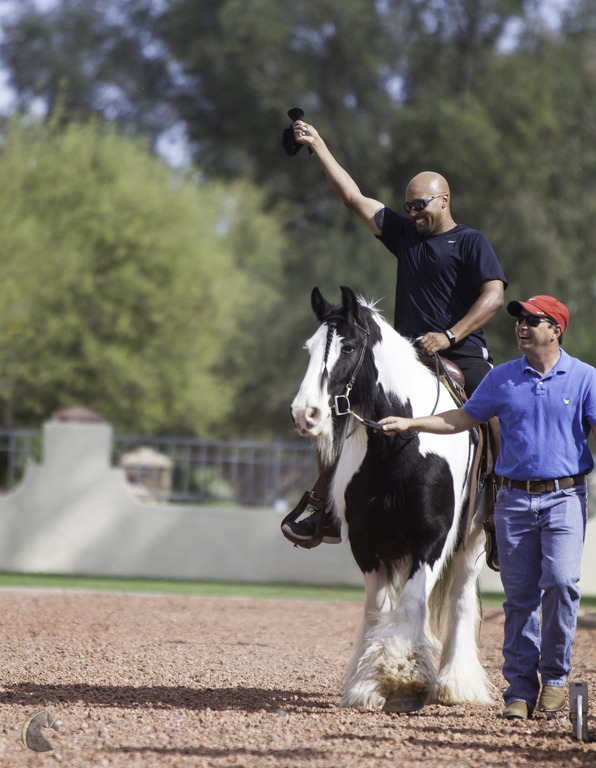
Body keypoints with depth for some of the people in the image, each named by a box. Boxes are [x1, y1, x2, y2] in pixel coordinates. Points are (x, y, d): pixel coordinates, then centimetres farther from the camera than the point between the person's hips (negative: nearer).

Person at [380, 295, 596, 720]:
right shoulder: (502, 378, 11)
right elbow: (462, 419, 18)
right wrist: (410, 424, 11)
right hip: (514, 498, 3)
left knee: (561, 581, -19)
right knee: (519, 595, 3)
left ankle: (555, 676, -3)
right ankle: (520, 688, 8)